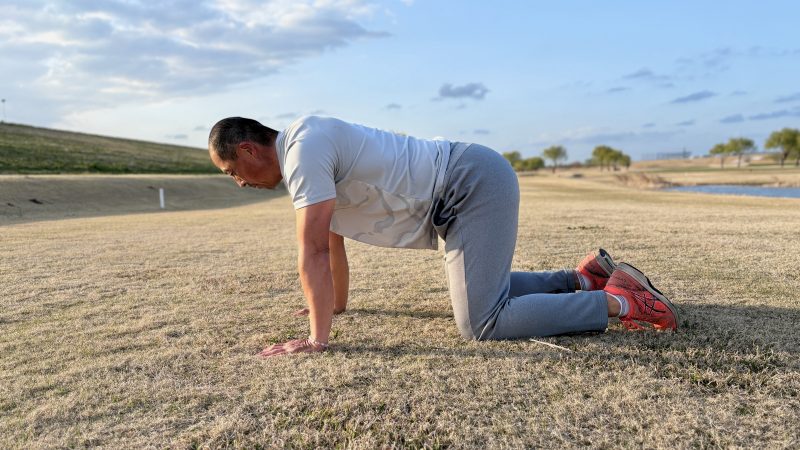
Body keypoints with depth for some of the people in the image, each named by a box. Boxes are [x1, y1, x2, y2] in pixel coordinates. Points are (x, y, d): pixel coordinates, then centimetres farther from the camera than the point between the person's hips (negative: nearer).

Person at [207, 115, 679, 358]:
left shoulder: (303, 150, -15)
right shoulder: (304, 153, 16)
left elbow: (313, 251, -20)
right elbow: (332, 245, 25)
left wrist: (317, 337, -14)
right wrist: (336, 305, 32)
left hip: (475, 184, -10)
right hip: (474, 185, 10)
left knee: (481, 322, -15)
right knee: (486, 288, 26)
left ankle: (617, 301, -6)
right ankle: (584, 277, 27)